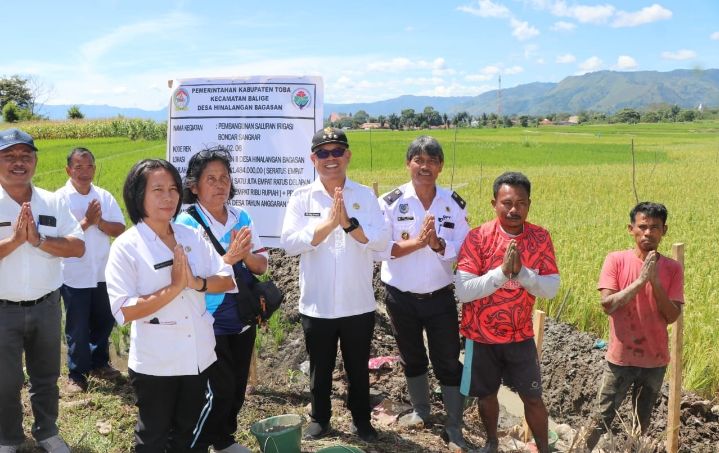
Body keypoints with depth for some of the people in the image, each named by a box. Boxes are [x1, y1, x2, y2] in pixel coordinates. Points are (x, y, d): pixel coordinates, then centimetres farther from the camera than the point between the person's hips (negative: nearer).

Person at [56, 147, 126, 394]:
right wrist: (86, 221, -21)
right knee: (77, 328, 7)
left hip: (103, 273, 4)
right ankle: (76, 373, 22)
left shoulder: (104, 196, 2)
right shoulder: (60, 198, -10)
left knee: (104, 321, 17)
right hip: (74, 276, -4)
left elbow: (120, 229, -2)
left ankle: (99, 363, 36)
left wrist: (100, 222, -19)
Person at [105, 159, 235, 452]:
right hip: (154, 363, -4)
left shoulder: (192, 237, 0)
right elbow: (123, 311, -20)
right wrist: (174, 287, -24)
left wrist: (196, 282, -18)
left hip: (198, 357, 4)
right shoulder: (126, 246, -13)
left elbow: (228, 280, 0)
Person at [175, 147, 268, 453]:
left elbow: (262, 265, 2)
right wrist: (230, 257, -30)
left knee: (237, 386, 17)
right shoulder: (186, 223, -14)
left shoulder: (241, 217, 2)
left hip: (242, 319, 6)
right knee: (220, 389, 1)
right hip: (208, 323, -6)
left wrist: (246, 255, -19)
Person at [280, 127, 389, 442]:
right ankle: (320, 419, 38)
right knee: (320, 368, 17)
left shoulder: (365, 195, -2)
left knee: (358, 368, 17)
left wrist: (349, 223, -26)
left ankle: (361, 420, 37)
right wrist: (327, 224, -25)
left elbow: (382, 241, -12)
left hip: (358, 305, 0)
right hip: (317, 306, 0)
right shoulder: (301, 198, -4)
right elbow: (288, 243, -15)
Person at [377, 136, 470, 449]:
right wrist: (417, 242, -25)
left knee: (448, 362, 5)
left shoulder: (454, 204, -4)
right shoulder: (391, 202, -9)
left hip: (440, 297, 0)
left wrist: (439, 245, -25)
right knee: (412, 359, 19)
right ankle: (420, 411, 41)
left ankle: (454, 427, 20)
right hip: (401, 297, 0)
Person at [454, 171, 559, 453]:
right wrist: (502, 271, -31)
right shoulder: (477, 237, -16)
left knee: (533, 398, 10)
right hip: (481, 336, -1)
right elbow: (463, 291, -21)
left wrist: (521, 272, -28)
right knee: (487, 395, 17)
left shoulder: (540, 237, -8)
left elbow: (552, 289, -11)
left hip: (520, 335, 1)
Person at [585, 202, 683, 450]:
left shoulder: (672, 268, -3)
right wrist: (640, 281, -24)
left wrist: (655, 281, -20)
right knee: (602, 420, 5)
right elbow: (607, 305, -18)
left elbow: (672, 316, -9)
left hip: (655, 360, 2)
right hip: (620, 358, -2)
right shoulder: (616, 260, -9)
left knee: (642, 423, 17)